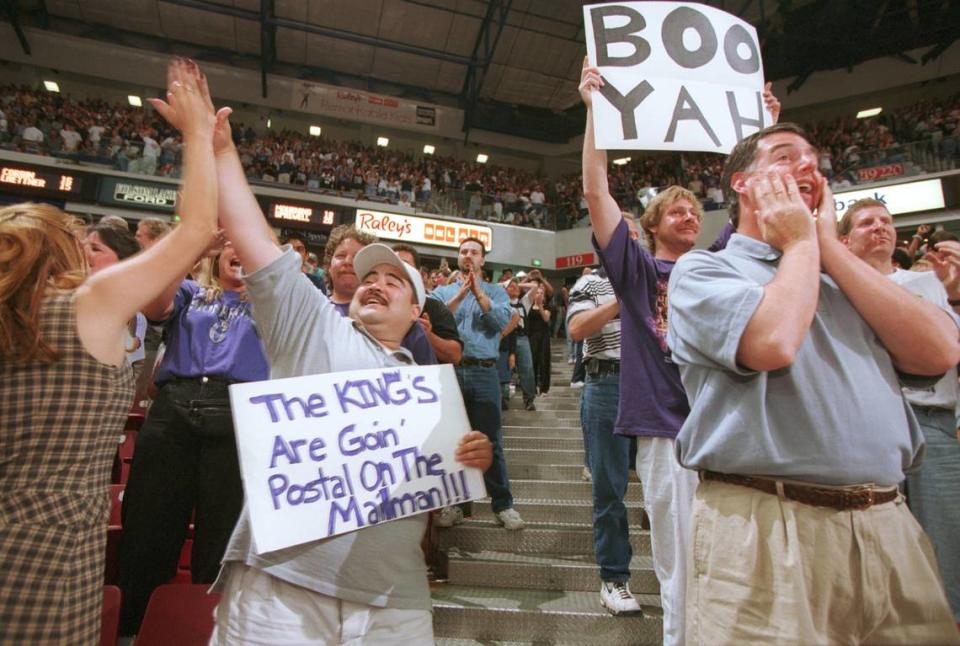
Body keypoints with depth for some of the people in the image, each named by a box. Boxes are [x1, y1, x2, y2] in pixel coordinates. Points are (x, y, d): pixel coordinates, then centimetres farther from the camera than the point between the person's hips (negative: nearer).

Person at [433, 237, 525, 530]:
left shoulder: (495, 291, 10)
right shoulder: (442, 291, 12)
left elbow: (502, 320, -8)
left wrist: (478, 292, -11)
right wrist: (461, 293, -11)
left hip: (484, 373, -1)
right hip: (449, 371, 2)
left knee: (491, 440, 2)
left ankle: (502, 503, 13)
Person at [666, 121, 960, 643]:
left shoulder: (844, 273, 19)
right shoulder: (702, 269, 1)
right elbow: (773, 342, -19)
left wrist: (829, 247, 4)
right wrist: (801, 243, -1)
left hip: (889, 524, 6)